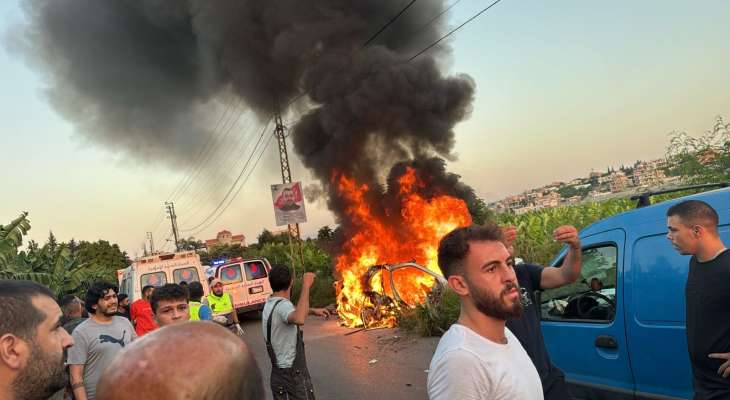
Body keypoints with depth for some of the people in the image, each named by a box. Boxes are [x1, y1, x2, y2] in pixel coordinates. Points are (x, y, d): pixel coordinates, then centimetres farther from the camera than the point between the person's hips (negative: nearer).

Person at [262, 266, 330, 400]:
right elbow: (299, 319, -48)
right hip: (294, 374, -9)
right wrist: (306, 285, -40)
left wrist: (312, 311, 22)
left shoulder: (269, 304, 7)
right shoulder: (282, 305, -23)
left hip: (277, 373, 9)